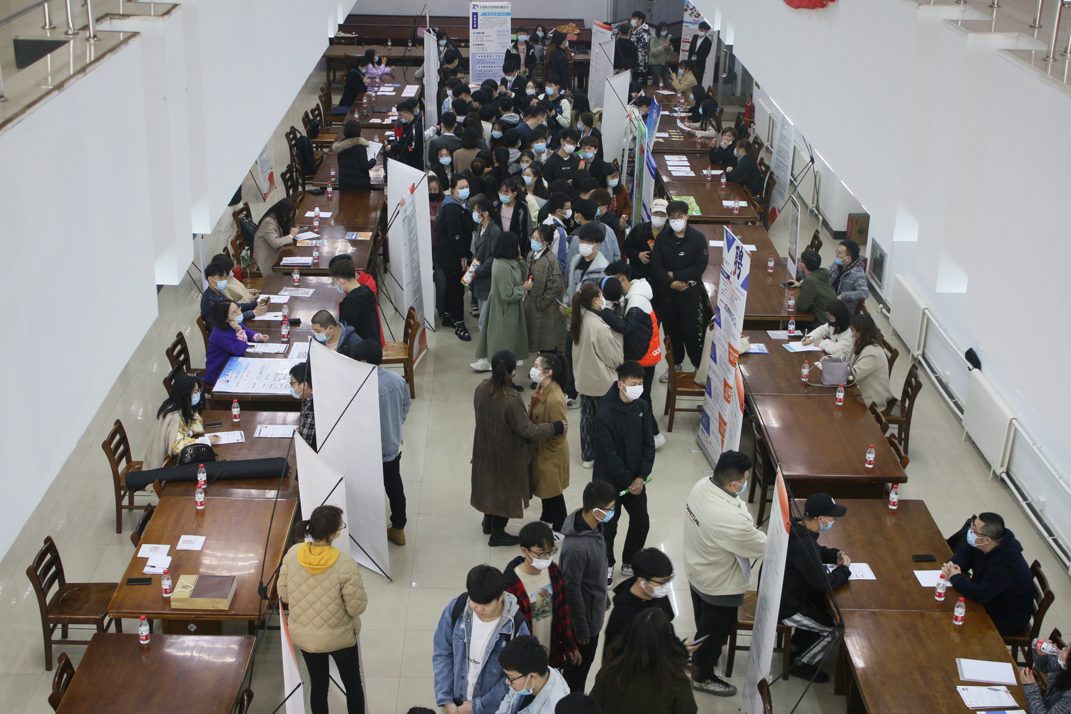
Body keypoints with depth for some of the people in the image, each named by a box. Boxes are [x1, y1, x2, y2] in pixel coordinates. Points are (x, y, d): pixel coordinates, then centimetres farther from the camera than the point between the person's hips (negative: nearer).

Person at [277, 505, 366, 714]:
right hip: (339, 637, -4)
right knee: (353, 684, 21)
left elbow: (284, 595, -5)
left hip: (303, 635, 4)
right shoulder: (345, 564, -30)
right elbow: (357, 607, -20)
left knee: (318, 685, 23)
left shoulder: (293, 554, -17)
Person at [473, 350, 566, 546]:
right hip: (506, 455, -6)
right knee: (505, 489, 15)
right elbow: (527, 430, -25)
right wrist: (555, 428, -14)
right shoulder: (511, 401, -35)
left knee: (489, 483, 28)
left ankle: (489, 522, 49)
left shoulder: (482, 389, -15)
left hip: (484, 449, 6)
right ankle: (497, 534, 32)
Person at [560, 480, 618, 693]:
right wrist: (581, 627, -17)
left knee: (585, 660, 26)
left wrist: (604, 598, 20)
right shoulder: (576, 547, -37)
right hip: (584, 614, -9)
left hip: (595, 608, 9)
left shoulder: (594, 526, -8)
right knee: (579, 664, 13)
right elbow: (571, 588, -27)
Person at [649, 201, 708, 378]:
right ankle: (676, 362, 30)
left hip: (690, 292, -3)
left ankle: (699, 364, 11)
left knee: (690, 330, -5)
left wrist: (675, 275, -13)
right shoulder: (663, 237, -1)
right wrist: (670, 283, -17)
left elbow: (700, 267, -12)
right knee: (671, 329, 12)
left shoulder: (698, 238, -9)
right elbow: (656, 264, -4)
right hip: (667, 292, 3)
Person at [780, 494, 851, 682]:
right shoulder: (802, 543, -34)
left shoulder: (794, 527, -3)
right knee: (832, 630, 1)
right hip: (784, 608, -10)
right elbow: (824, 583, -27)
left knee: (825, 608, 24)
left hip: (778, 594, 10)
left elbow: (815, 551, 20)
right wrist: (844, 569, -9)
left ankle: (797, 647, 37)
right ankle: (801, 664, 18)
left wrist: (835, 555, 2)